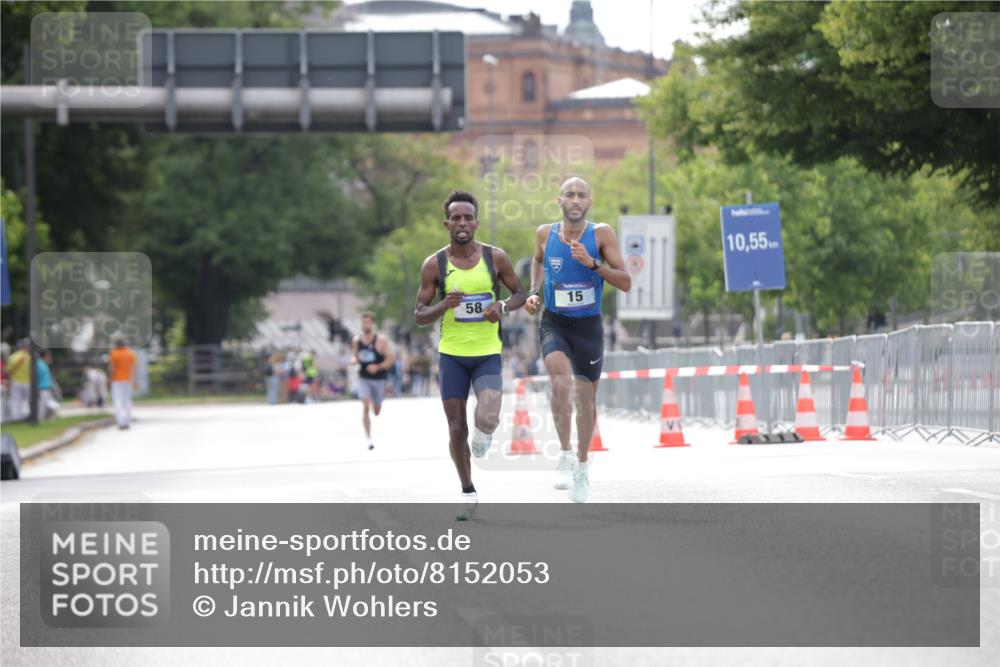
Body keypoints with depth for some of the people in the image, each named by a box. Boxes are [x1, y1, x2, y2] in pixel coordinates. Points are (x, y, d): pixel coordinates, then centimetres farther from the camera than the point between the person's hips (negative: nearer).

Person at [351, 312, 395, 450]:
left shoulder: (380, 340, -10)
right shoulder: (356, 340, 1)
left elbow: (391, 358, -9)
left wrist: (378, 367, -23)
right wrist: (353, 360, -9)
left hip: (378, 378, -1)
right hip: (363, 378, 1)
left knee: (377, 411, 13)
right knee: (365, 406, -20)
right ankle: (368, 438, -18)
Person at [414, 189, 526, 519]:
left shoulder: (495, 257, -4)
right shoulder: (434, 264, -4)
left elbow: (519, 294, 9)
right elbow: (419, 316, -1)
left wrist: (503, 306, -13)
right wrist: (444, 306, -21)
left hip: (488, 354, -1)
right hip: (452, 355, 1)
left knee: (487, 419, -22)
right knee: (456, 429, 3)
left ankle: (483, 433, 16)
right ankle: (468, 493, 21)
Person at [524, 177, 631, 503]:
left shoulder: (601, 234, -11)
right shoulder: (545, 233, -5)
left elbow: (625, 283, -14)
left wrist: (592, 263, -27)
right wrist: (534, 293, 3)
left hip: (589, 325, 0)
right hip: (554, 324, 0)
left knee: (586, 397, 11)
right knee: (561, 382, -26)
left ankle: (582, 465, 32)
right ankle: (565, 455, -14)